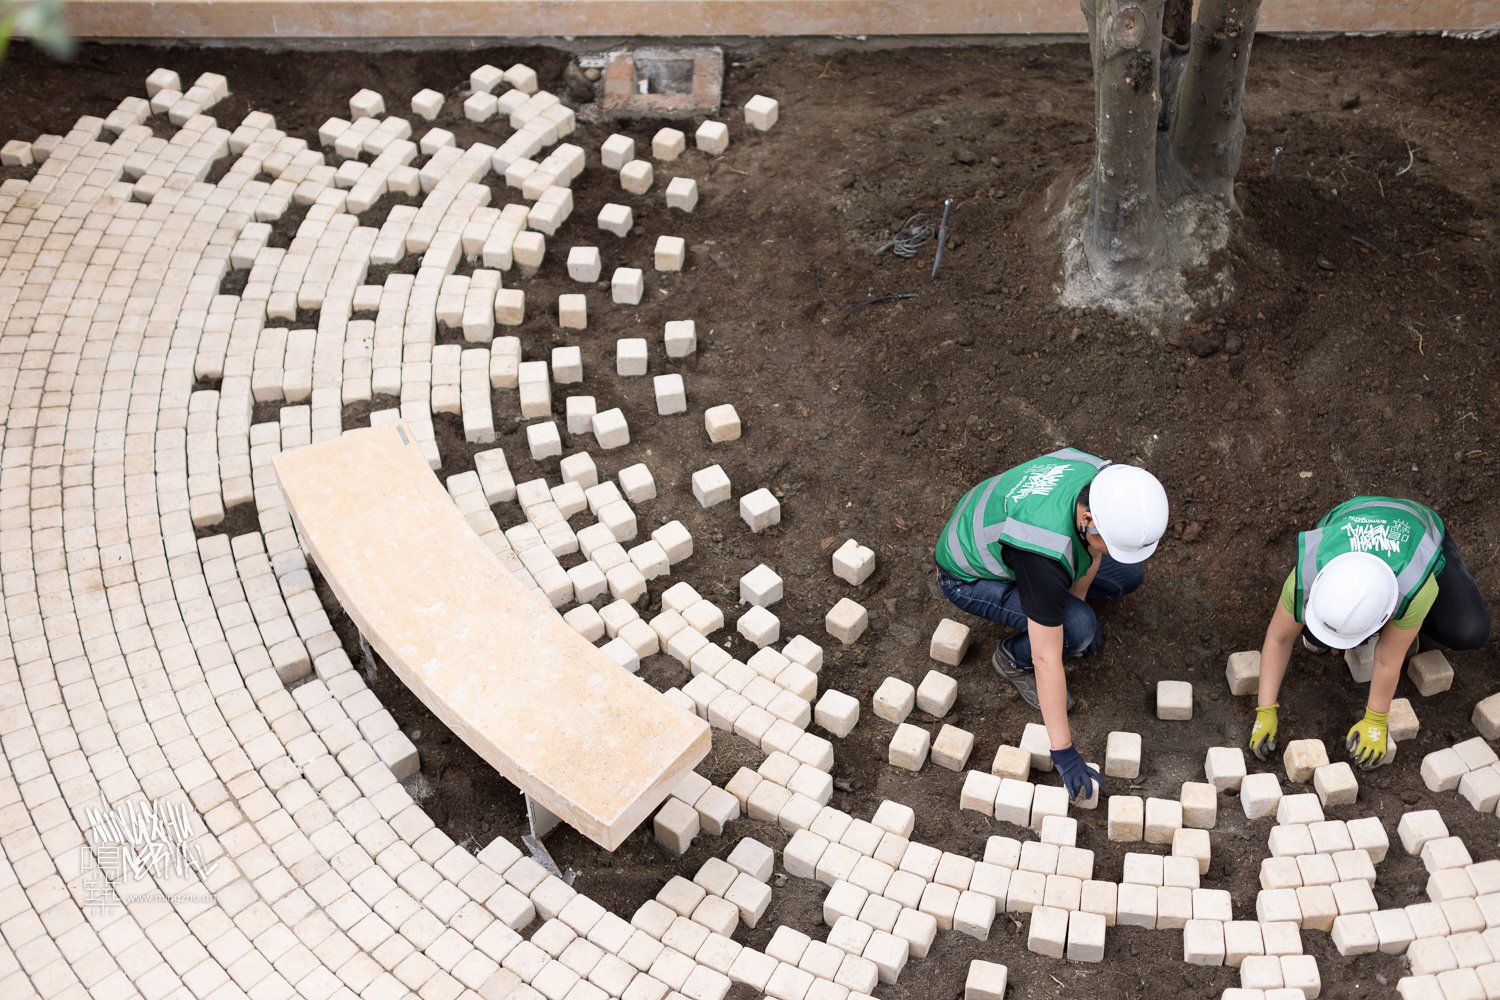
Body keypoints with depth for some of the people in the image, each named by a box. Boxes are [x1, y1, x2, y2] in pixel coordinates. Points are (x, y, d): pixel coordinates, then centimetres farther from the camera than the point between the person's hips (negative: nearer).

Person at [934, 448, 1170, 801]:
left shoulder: (1104, 482, -25)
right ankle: (1013, 659, 3)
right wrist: (1064, 752, -31)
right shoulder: (1047, 553, -44)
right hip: (969, 578, -7)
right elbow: (1047, 659, -37)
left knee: (1128, 575, 5)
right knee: (1077, 629, -25)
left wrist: (1077, 600, 5)